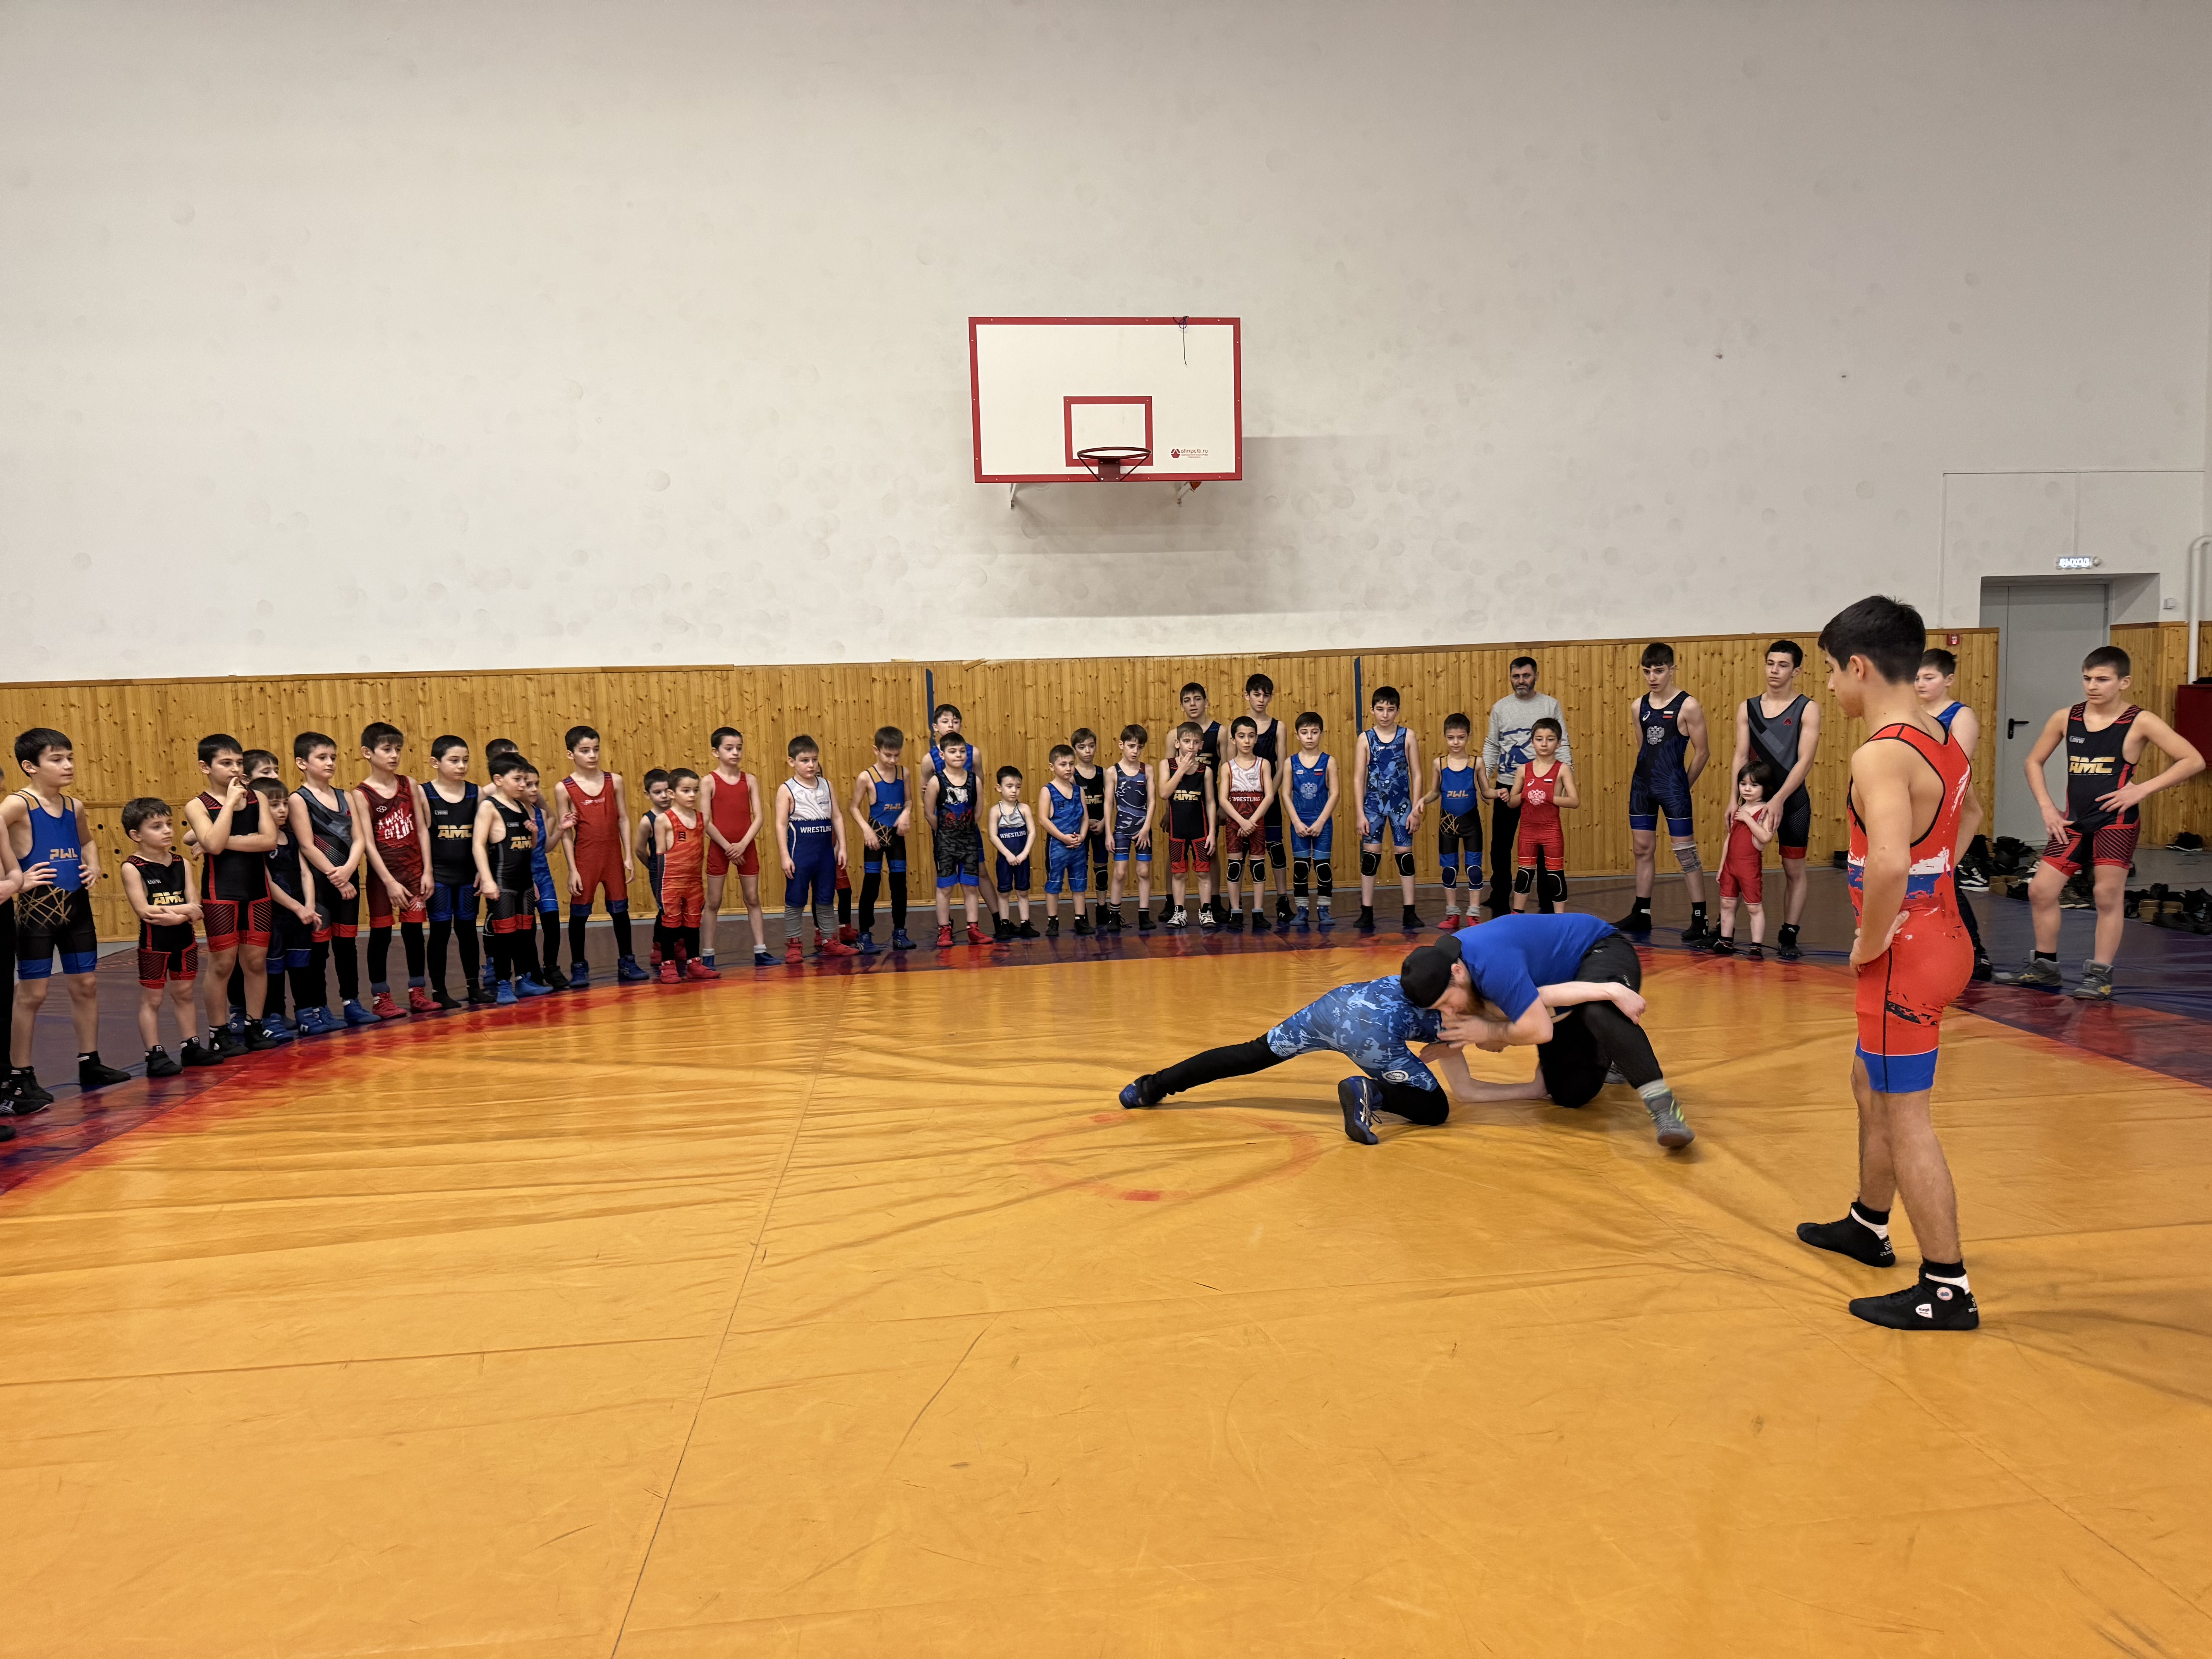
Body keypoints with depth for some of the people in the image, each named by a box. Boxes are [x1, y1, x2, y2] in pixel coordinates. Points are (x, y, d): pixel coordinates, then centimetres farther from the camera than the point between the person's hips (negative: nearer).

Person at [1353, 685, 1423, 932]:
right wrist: (1360, 814, -5)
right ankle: (1366, 913, 9)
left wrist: (1416, 809, -4)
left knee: (1405, 855, 4)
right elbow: (1358, 779, 0)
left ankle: (1410, 913, 12)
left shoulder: (1408, 736, 0)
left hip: (1401, 804, 0)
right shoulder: (1366, 738, 0)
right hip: (1373, 805, 0)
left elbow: (1417, 775, 2)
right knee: (1370, 856, 1)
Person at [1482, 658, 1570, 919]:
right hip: (1505, 787, 2)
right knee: (1501, 846, 5)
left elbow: (1562, 744, 1)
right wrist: (1483, 776, -1)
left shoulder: (1551, 705, 3)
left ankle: (1548, 903, 12)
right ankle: (1499, 901, 15)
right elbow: (1491, 746, 11)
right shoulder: (1500, 708, 7)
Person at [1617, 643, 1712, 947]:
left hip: (1672, 787, -6)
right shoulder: (1639, 706, 8)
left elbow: (1702, 751, -4)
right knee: (1643, 849, 11)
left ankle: (1700, 920, -2)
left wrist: (1683, 785, 1)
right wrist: (1647, 776, 14)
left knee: (1686, 853, -4)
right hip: (1642, 785, 6)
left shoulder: (1688, 706, -8)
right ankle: (1641, 914, 21)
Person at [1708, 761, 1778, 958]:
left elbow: (1766, 837, -23)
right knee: (1726, 904, 11)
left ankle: (1756, 947, 4)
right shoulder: (1737, 809, 12)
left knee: (1755, 907, 0)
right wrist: (1722, 866, 15)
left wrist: (1748, 818, -20)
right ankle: (1726, 942, 21)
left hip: (1751, 866, -7)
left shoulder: (1766, 810, -8)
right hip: (1731, 863, 7)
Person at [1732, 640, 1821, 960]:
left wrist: (1779, 799, -21)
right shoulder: (1748, 708, 6)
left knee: (1794, 869, 5)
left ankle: (1789, 936, 13)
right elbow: (1740, 757, 2)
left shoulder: (1807, 709, -4)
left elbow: (1805, 760, -12)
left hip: (1792, 801, -2)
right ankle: (1725, 930, 11)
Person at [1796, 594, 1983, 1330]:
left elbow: (1889, 863, -37)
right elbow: (1969, 814, 29)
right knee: (1871, 1084, 24)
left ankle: (1947, 1290, 9)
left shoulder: (1881, 754, -23)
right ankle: (1868, 1227, 41)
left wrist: (1869, 944, -22)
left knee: (1904, 1116, 0)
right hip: (1941, 932, 10)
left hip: (1906, 953, -10)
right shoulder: (1939, 737, 8)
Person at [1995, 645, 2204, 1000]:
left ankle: (2100, 975, 8)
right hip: (2075, 821, 5)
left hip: (2117, 821, -5)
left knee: (2109, 896, -3)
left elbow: (2194, 761, -10)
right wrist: (2046, 806, 5)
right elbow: (2034, 762, 15)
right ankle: (2044, 967, 18)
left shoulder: (2140, 723, -8)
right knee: (2040, 890, 3)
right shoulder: (2066, 719, 3)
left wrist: (2143, 789, -17)